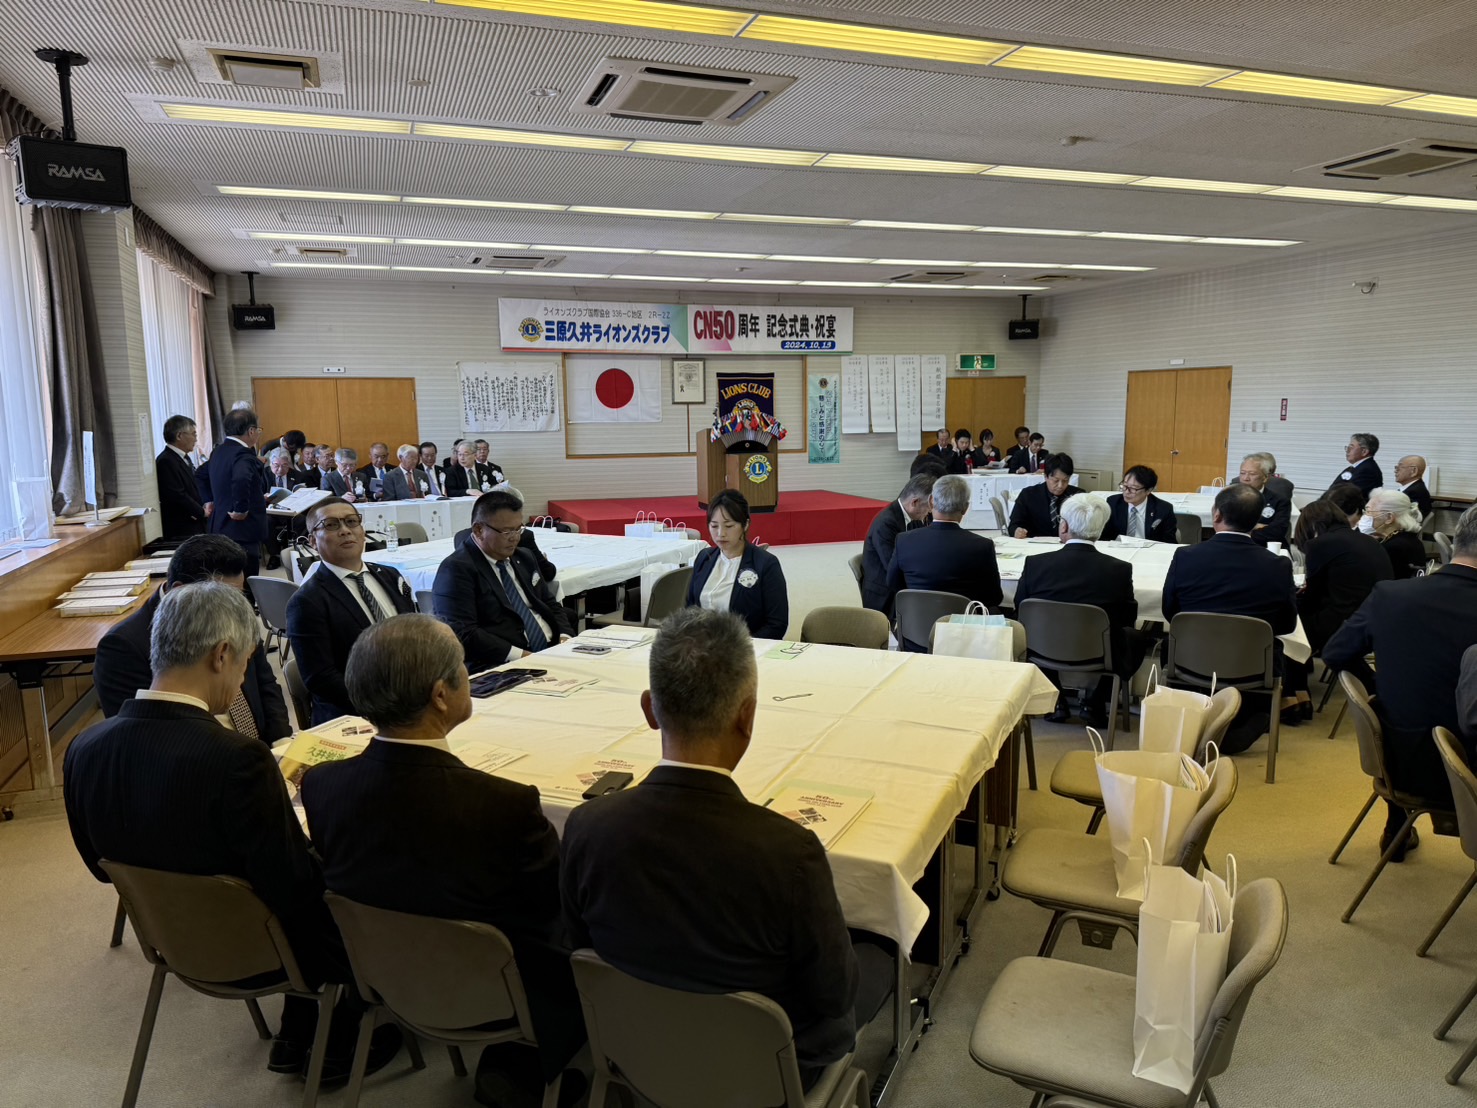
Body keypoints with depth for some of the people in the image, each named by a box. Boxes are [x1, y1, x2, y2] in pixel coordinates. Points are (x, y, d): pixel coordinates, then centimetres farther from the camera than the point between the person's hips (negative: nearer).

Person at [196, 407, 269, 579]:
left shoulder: (219, 451, 13)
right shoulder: (243, 455, -18)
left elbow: (200, 475, 29)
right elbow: (241, 479, -38)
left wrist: (208, 501, 24)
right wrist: (241, 509, -26)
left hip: (221, 528, 10)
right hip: (243, 532, -10)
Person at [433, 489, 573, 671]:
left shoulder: (524, 559, 16)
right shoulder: (457, 569, -7)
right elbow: (462, 634, -16)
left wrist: (565, 638, 2)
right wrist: (521, 656, -20)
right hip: (503, 667, -8)